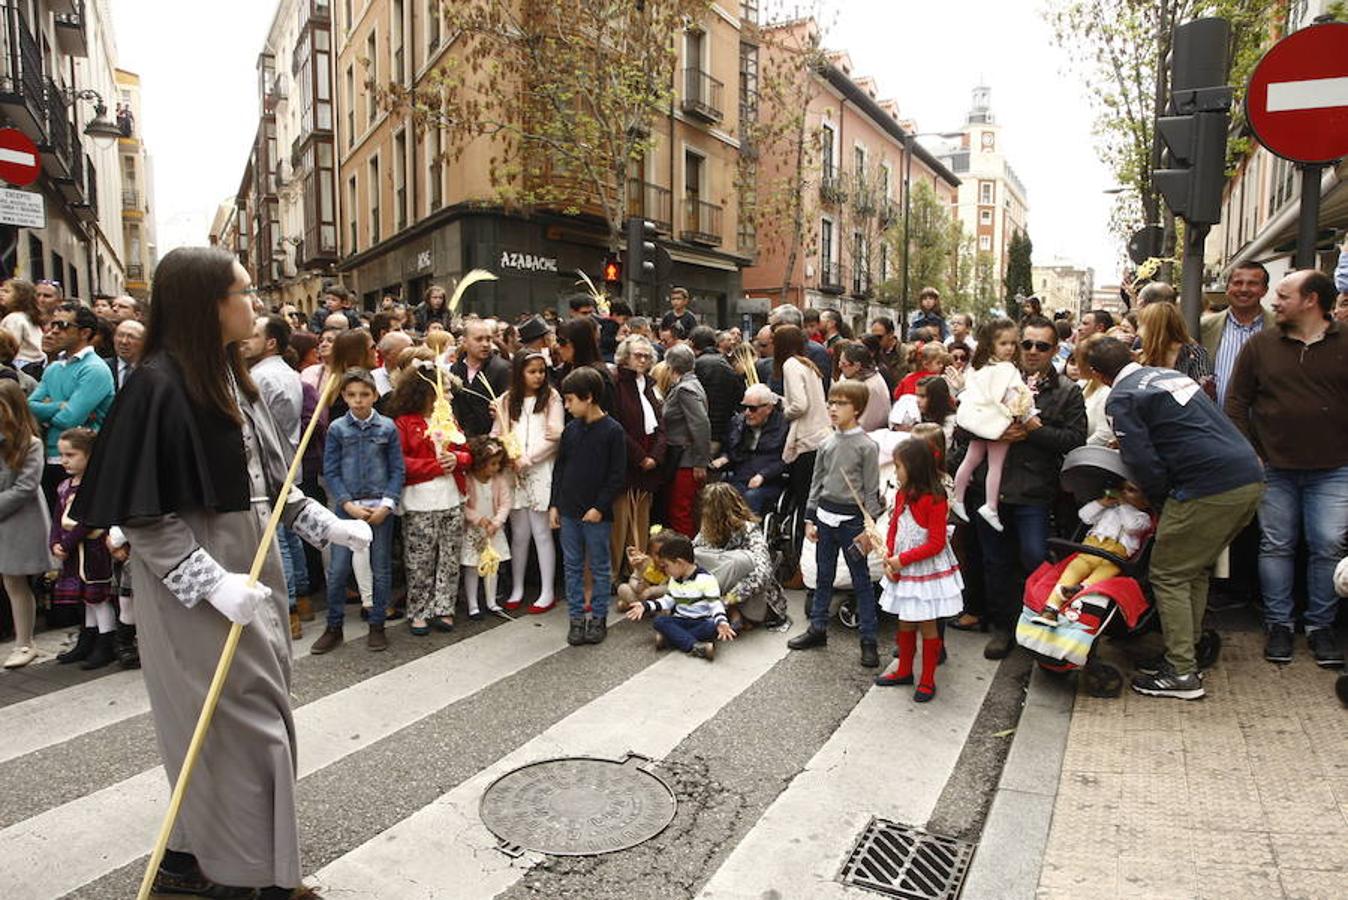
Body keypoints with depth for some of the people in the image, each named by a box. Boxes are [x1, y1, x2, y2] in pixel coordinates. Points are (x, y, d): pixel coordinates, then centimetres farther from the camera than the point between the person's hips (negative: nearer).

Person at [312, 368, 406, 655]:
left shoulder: (387, 428, 0)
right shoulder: (337, 429, 0)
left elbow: (398, 470, 1)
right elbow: (331, 472, 1)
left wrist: (387, 504, -9)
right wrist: (348, 504, -9)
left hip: (380, 507, 0)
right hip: (347, 507, 0)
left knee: (381, 569, 7)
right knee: (337, 569, 1)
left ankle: (377, 626, 20)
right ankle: (334, 627, 16)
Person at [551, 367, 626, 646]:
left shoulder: (613, 431, -10)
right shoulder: (570, 429, 6)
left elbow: (617, 474, -10)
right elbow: (559, 468, 11)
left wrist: (600, 507, -14)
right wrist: (555, 504, 6)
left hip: (597, 513, -5)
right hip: (568, 511, 5)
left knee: (599, 568, 7)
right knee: (572, 567, 11)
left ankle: (598, 618, 20)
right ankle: (576, 618, 21)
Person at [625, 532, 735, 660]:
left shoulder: (706, 579, -13)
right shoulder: (674, 580, 10)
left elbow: (715, 604, -16)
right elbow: (667, 601, 16)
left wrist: (721, 621, -34)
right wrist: (645, 605, 6)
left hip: (702, 622, -5)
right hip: (680, 621, 5)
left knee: (713, 628, -36)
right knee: (659, 621, -22)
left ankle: (670, 637, -31)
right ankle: (695, 646, -37)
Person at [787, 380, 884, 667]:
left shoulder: (867, 446, -8)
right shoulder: (826, 444, 7)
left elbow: (872, 490, -8)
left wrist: (869, 528, -11)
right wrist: (810, 518, 8)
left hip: (852, 519, -5)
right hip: (825, 516, 5)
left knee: (861, 581, 3)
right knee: (823, 577, 15)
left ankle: (868, 640, 11)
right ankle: (818, 629, 28)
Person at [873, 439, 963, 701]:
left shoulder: (935, 500, -20)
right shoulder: (902, 495, 3)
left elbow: (936, 543, -20)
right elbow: (894, 529, 10)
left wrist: (902, 559, -19)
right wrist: (889, 558, -5)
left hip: (927, 571, -7)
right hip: (902, 570, 7)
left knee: (927, 626, 6)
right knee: (905, 623, 18)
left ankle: (927, 680, 19)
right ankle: (904, 671, 33)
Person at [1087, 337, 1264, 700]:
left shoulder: (1121, 399, -4)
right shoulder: (1171, 375, 22)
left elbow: (1144, 463, -11)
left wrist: (1162, 500, 6)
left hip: (1209, 488, -9)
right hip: (1251, 478, 9)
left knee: (1167, 575, 2)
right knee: (1195, 570, 19)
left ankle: (1182, 674, 5)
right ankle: (1185, 653, 28)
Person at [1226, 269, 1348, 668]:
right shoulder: (1260, 345, 4)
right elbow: (1236, 402, 5)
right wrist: (1248, 454, -2)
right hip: (1274, 469, 1)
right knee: (1276, 546, 6)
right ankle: (1278, 624, 18)